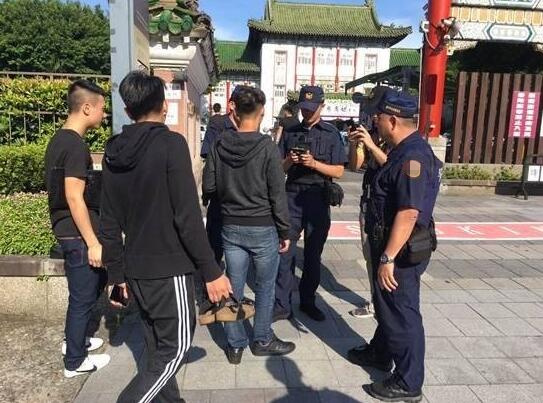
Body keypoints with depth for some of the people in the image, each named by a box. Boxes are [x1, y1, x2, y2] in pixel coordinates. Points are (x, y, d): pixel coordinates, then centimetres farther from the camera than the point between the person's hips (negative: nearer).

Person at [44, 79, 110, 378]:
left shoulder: (58, 140, 10)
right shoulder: (76, 145, -20)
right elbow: (74, 197, -24)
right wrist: (93, 242, -21)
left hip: (67, 231, 10)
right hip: (78, 235, -10)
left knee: (96, 281, 23)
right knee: (83, 296, 4)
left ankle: (74, 340, 37)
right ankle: (75, 361, 21)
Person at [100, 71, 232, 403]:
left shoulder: (114, 151, 6)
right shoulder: (171, 144, -14)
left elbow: (109, 223, 8)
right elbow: (188, 216, -20)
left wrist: (116, 274, 15)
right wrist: (211, 271, -14)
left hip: (135, 267, 7)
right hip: (168, 267, -7)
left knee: (158, 346, 19)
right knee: (175, 348, 6)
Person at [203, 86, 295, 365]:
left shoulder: (220, 145, -3)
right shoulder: (267, 147, -14)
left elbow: (209, 187, 1)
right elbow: (277, 195, -13)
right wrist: (285, 231, -3)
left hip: (231, 227, 4)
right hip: (263, 228, -3)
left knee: (234, 287, 12)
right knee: (265, 287, 14)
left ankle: (235, 345, 24)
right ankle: (262, 341, 28)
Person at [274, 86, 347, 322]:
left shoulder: (331, 134, 3)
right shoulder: (290, 132, 9)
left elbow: (338, 171, -2)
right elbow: (279, 169, 8)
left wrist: (314, 163, -17)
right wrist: (289, 161, -13)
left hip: (318, 199, 0)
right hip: (292, 197, 1)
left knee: (313, 254, 9)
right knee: (285, 251, -3)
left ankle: (308, 301, 24)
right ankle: (282, 305, 6)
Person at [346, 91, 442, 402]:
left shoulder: (412, 157, -24)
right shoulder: (406, 151, 9)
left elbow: (409, 213, -30)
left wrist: (388, 258, -29)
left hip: (402, 251, -11)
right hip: (393, 246, 11)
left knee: (402, 313, 3)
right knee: (387, 305, 25)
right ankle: (380, 353, 46)